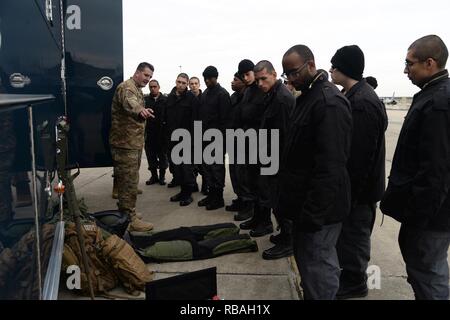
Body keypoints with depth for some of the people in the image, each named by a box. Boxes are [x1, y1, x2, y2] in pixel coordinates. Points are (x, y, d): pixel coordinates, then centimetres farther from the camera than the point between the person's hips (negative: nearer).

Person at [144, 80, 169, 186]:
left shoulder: (165, 100, 1)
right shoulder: (145, 99, 5)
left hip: (162, 133, -1)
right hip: (149, 133, 2)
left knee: (163, 155, 7)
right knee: (151, 155, 8)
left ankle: (162, 176, 19)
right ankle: (154, 176, 20)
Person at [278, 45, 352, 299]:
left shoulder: (329, 102, -19)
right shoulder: (309, 95, 12)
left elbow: (330, 166, -24)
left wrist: (312, 212, -22)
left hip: (319, 207, -9)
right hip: (308, 201, 9)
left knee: (317, 267, 0)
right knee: (316, 263, 19)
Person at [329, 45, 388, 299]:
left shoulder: (362, 103, -24)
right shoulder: (355, 95, 8)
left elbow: (360, 153, -25)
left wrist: (352, 191, -19)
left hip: (359, 187, -9)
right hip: (355, 183, 9)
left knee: (353, 233, 6)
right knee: (350, 232, 20)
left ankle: (354, 282, 24)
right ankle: (350, 275, 37)